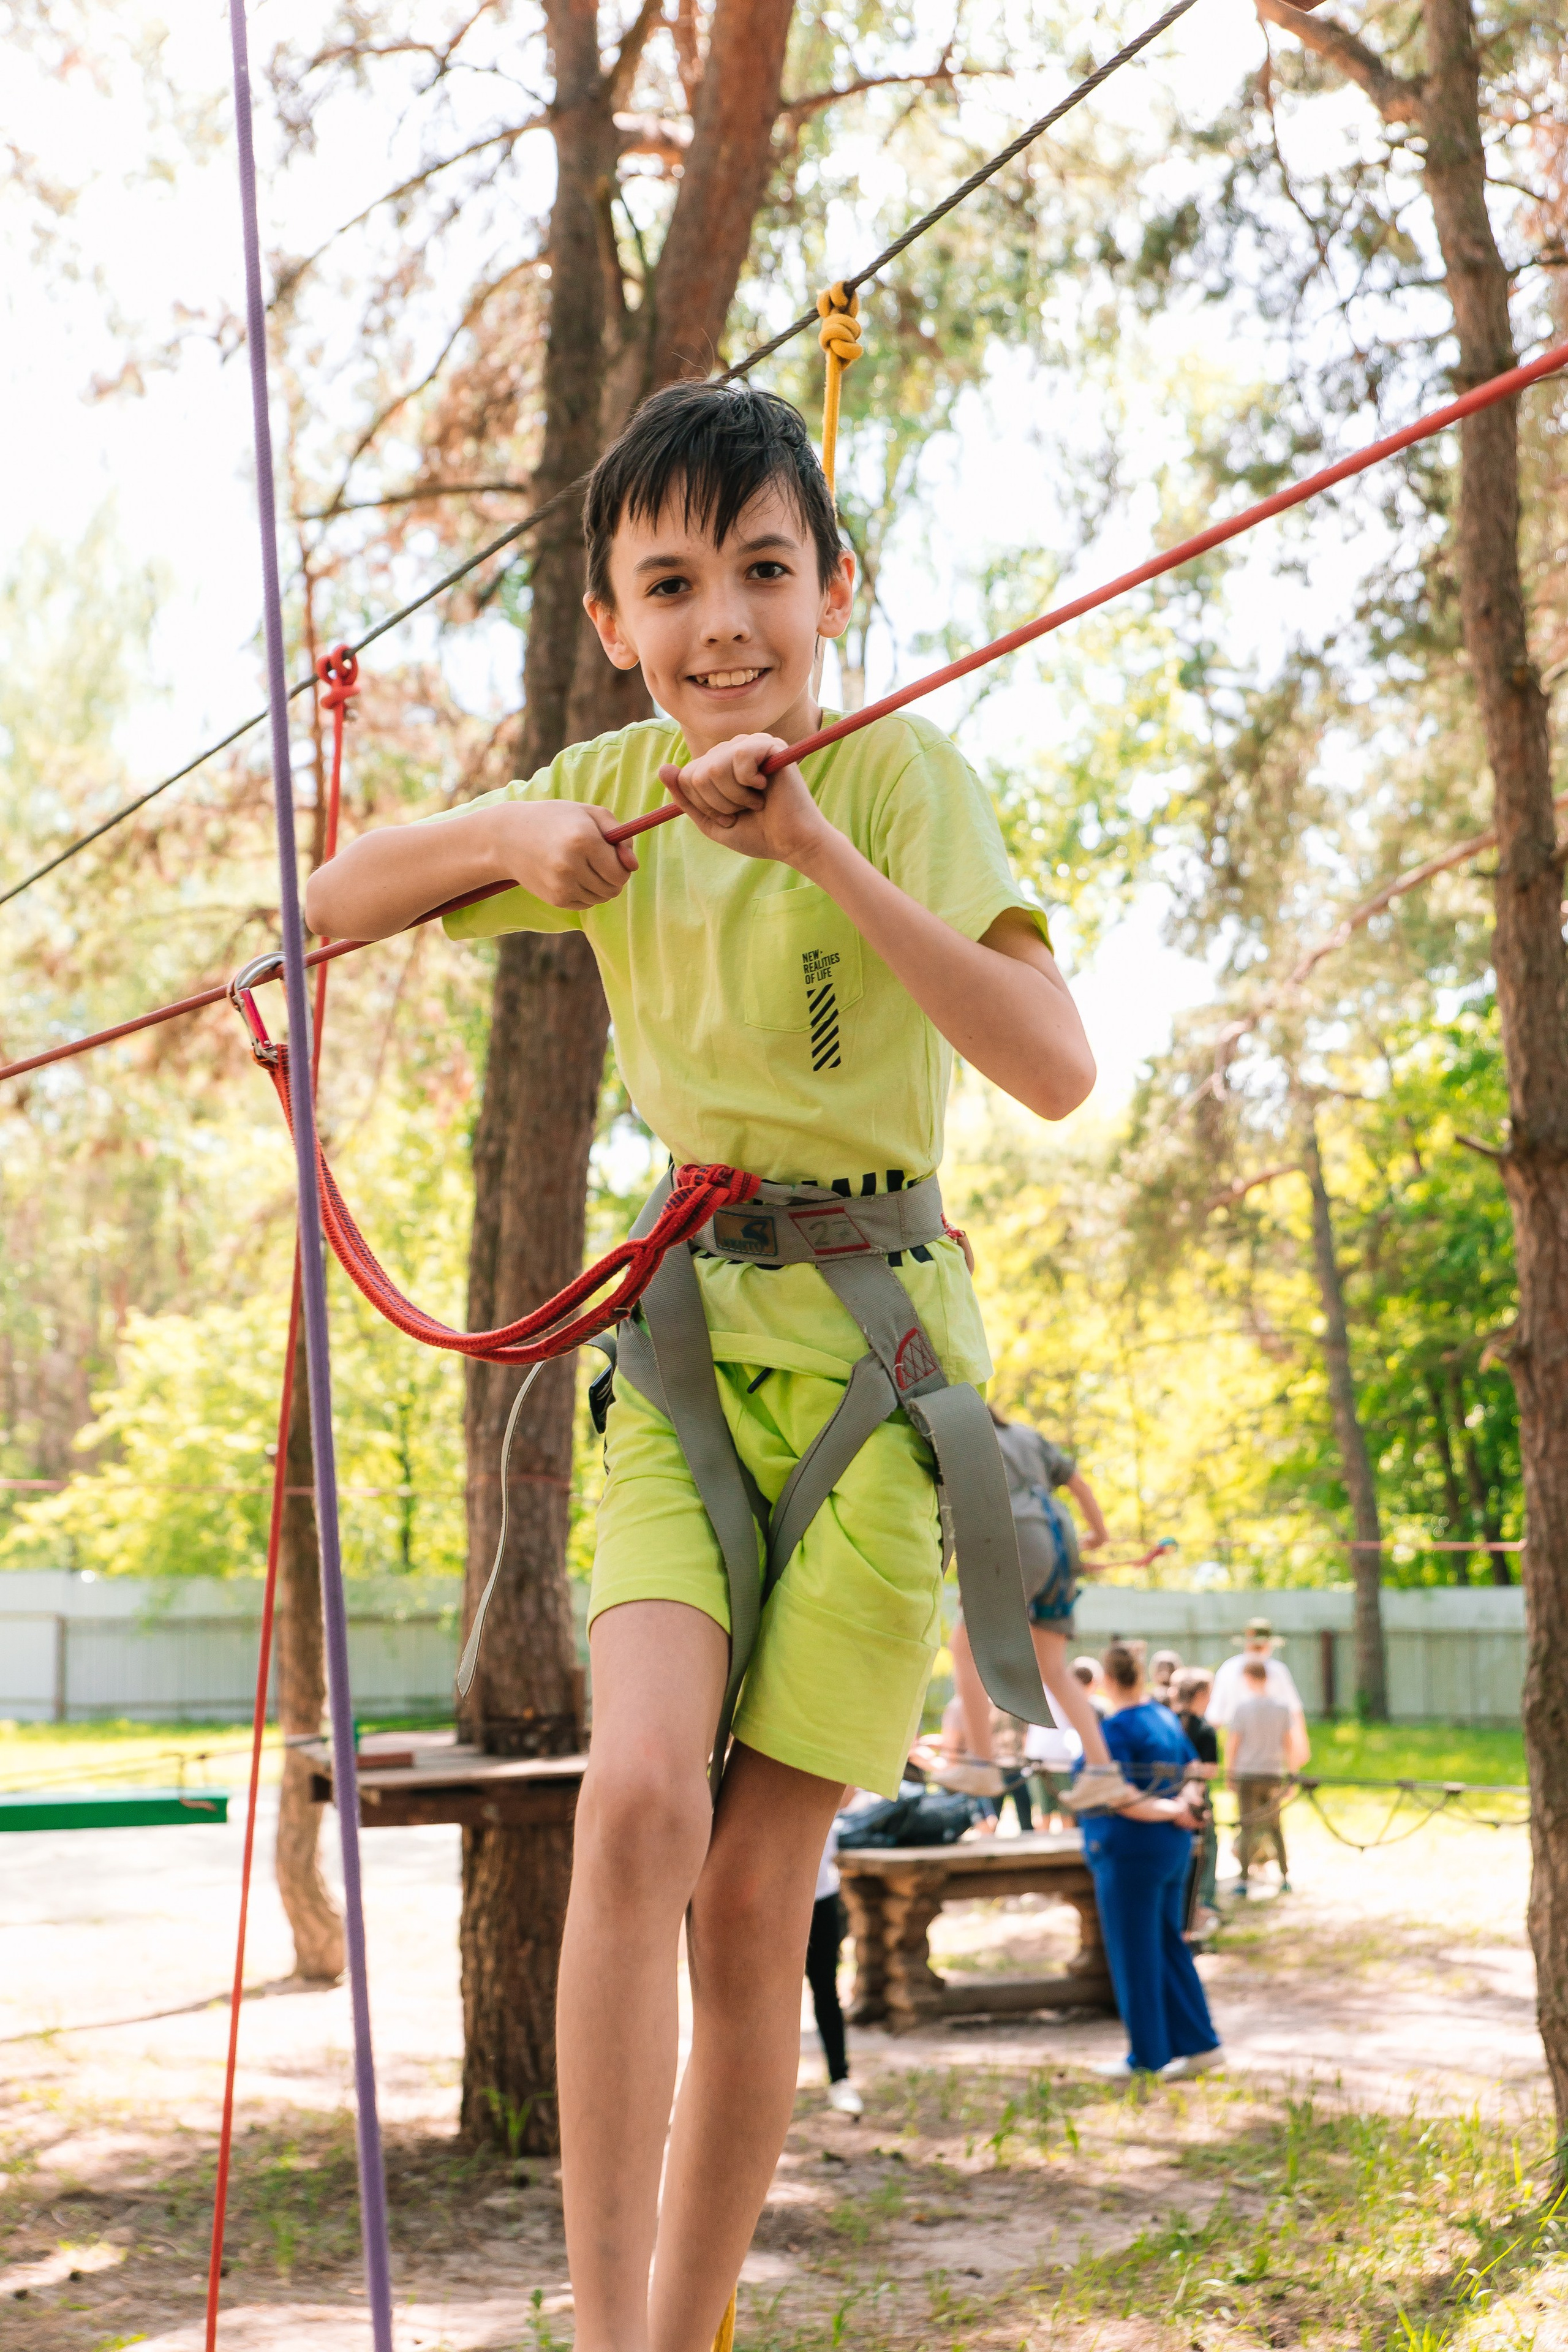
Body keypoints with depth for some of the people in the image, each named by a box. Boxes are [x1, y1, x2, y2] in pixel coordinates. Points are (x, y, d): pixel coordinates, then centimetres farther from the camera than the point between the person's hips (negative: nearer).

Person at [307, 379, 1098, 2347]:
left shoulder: (900, 774, -9)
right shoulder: (616, 788, 4)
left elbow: (1056, 1069, -22)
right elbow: (327, 912, 4)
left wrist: (825, 852, -30)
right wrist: (507, 838, -15)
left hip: (875, 1339, -3)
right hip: (686, 1330, 3)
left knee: (757, 1891, -2)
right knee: (639, 1797, -20)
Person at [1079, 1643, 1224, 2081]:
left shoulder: (1115, 1729, -16)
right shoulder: (1167, 1719, 9)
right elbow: (1193, 1773, 16)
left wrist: (1169, 1811, -8)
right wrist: (1179, 1805, 0)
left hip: (1130, 1850, -8)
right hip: (1173, 1847, 8)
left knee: (1134, 1952, 1)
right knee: (1169, 1944, 15)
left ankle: (1147, 2058, 8)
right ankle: (1199, 2044, 16)